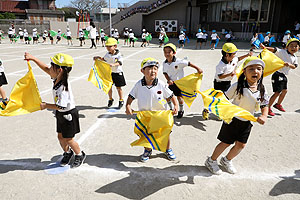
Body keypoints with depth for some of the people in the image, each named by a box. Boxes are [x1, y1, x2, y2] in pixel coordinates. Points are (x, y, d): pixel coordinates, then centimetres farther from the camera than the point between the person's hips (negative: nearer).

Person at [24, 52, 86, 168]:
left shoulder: (63, 87, -32)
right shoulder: (57, 78, -7)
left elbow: (60, 106, -28)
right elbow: (45, 68, 7)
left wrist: (45, 105, -16)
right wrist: (33, 58, 3)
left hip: (68, 114, -8)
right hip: (61, 114, 8)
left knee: (68, 139, 6)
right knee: (60, 136, 18)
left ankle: (80, 155, 28)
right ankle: (67, 153, 41)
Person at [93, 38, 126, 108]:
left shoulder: (118, 55, -15)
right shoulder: (107, 54, 2)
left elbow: (120, 63, -27)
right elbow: (104, 59, 20)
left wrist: (113, 64, -44)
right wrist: (98, 57, 6)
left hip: (117, 73, -5)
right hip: (109, 72, 5)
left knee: (118, 87, 4)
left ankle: (121, 100, 19)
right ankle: (110, 99, 31)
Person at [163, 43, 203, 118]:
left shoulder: (179, 62, -21)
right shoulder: (164, 63, -8)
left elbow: (188, 63, -15)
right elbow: (165, 73, 1)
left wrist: (198, 68, -14)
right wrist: (168, 80, -14)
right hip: (171, 83, 5)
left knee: (179, 97, 3)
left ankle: (181, 110, 28)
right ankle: (171, 109, 34)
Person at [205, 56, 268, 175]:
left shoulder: (261, 89, -4)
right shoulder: (238, 86, -18)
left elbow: (264, 105, 5)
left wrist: (264, 116, -13)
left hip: (247, 122, 5)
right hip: (233, 119, -5)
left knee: (241, 145, 11)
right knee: (226, 143, 5)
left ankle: (227, 160, 39)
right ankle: (211, 161, 29)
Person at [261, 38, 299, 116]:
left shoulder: (295, 57, 8)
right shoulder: (282, 52, -12)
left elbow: (294, 66, 1)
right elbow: (274, 49, -22)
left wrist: (289, 64, -22)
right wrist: (264, 47, -39)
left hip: (284, 76, 9)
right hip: (278, 74, -9)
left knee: (284, 91, 23)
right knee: (277, 93, -10)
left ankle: (278, 104, 45)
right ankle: (268, 108, 1)